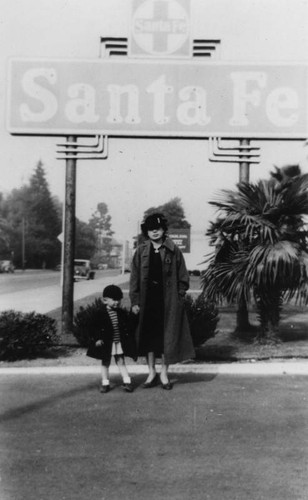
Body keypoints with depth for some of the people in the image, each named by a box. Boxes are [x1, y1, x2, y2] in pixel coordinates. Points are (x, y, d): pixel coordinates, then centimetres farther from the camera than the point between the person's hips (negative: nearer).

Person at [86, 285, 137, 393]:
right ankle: (105, 383, 18)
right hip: (106, 343, -2)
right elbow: (96, 328, -8)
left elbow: (129, 326, 8)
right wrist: (97, 339, -15)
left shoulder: (123, 313, 1)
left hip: (119, 342, 2)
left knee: (121, 362, 7)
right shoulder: (101, 314, -10)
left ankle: (126, 381, 10)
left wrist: (129, 337, 3)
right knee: (105, 363, 9)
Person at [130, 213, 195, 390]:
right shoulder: (141, 252, 4)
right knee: (148, 334, 6)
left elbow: (183, 277, 3)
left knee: (167, 335, 2)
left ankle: (164, 373, 14)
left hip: (168, 300, -1)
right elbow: (134, 278, 4)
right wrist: (135, 301, -2)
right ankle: (152, 372, 18)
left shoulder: (174, 251, 1)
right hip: (147, 299, 1)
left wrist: (180, 296, -5)